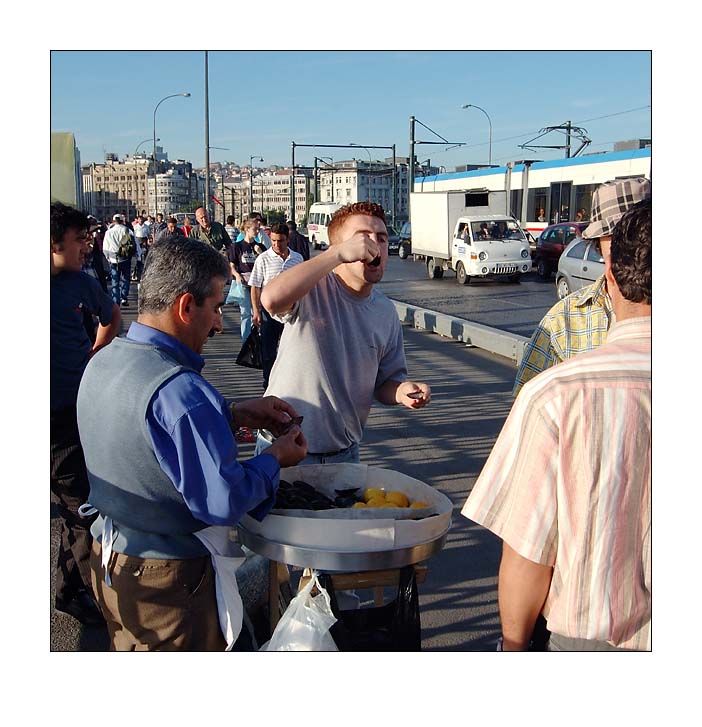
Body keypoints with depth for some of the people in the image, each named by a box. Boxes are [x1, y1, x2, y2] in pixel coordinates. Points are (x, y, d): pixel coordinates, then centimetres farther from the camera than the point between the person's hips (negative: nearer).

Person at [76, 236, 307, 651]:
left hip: (106, 559, 8)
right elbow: (224, 503, -28)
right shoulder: (179, 389, -31)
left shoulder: (103, 361, -2)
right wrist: (276, 458, -11)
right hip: (167, 581, -8)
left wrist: (235, 414, 7)